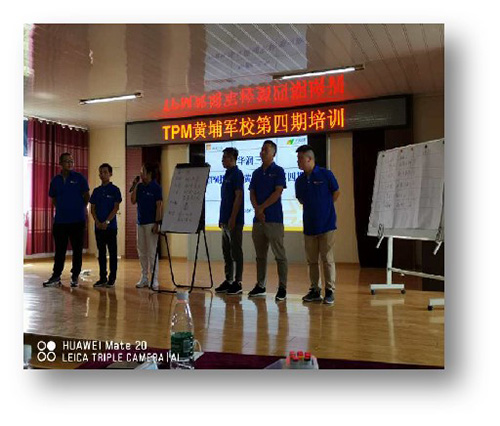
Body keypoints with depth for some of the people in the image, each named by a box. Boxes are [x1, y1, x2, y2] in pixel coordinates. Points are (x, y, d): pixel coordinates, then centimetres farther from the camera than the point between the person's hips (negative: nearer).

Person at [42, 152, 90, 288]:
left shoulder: (79, 178, -1)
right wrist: (61, 208, 10)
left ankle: (75, 277, 13)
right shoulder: (55, 180, 8)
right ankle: (56, 277, 13)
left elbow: (86, 197, 7)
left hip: (77, 220, -2)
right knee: (59, 250, 6)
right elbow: (53, 199, 18)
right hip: (60, 220, 2)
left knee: (77, 249, 4)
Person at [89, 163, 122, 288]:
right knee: (101, 252, 8)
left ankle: (112, 278, 5)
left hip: (111, 226, -4)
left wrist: (106, 222, -15)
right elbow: (92, 208, 9)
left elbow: (116, 208, -7)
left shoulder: (115, 190, -1)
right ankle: (102, 278, 15)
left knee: (112, 252, 0)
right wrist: (97, 222, -6)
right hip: (98, 226, 4)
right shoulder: (96, 191, 11)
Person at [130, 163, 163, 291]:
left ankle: (154, 279, 0)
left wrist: (157, 223, -16)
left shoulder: (156, 187, -6)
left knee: (151, 252, -5)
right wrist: (134, 186, -2)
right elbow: (133, 201, 5)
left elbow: (159, 206, -10)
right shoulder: (139, 187, 11)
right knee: (141, 251, 10)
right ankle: (144, 278, 19)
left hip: (151, 223, -6)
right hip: (140, 222, 7)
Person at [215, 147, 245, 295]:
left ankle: (237, 283, 3)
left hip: (234, 221, -9)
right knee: (227, 252, 12)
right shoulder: (227, 174, 17)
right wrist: (222, 218, 18)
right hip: (225, 220, 9)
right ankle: (228, 281, 20)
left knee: (236, 252, -3)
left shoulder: (237, 174, -10)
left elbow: (238, 197, -17)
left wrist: (233, 218, -21)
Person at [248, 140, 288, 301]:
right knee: (260, 255, 11)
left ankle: (282, 288, 0)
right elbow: (252, 193, 9)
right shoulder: (256, 173, 16)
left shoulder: (278, 171, 0)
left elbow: (277, 193, -10)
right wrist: (257, 210, -7)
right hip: (258, 219, 6)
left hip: (274, 219, -6)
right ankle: (260, 286, 19)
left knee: (279, 255, -4)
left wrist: (261, 207, -10)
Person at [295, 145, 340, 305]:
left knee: (327, 259, -2)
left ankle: (330, 291, 7)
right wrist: (313, 208, 10)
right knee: (312, 260, 10)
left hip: (326, 224, -5)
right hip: (309, 224, 5)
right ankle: (315, 290, 20)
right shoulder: (299, 181, 7)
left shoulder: (325, 174, -6)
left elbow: (336, 193, 4)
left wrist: (324, 208, 9)